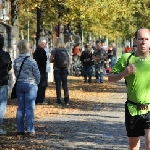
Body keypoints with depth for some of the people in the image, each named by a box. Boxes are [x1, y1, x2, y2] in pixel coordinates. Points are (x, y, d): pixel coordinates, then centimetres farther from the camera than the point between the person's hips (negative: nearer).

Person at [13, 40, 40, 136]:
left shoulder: (16, 61, 0)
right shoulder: (32, 61, -14)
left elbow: (15, 73, 9)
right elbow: (37, 74, -8)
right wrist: (36, 83, 11)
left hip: (19, 85, 4)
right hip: (30, 85, -4)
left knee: (20, 108, 10)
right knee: (30, 108, 0)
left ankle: (20, 129, 11)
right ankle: (30, 130, 1)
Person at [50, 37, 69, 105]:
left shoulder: (54, 51, -8)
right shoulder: (65, 50, 0)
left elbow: (51, 60, -3)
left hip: (57, 70, -2)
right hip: (64, 69, 3)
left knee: (58, 85, 4)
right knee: (65, 85, 8)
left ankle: (59, 100, 4)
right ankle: (67, 100, 4)